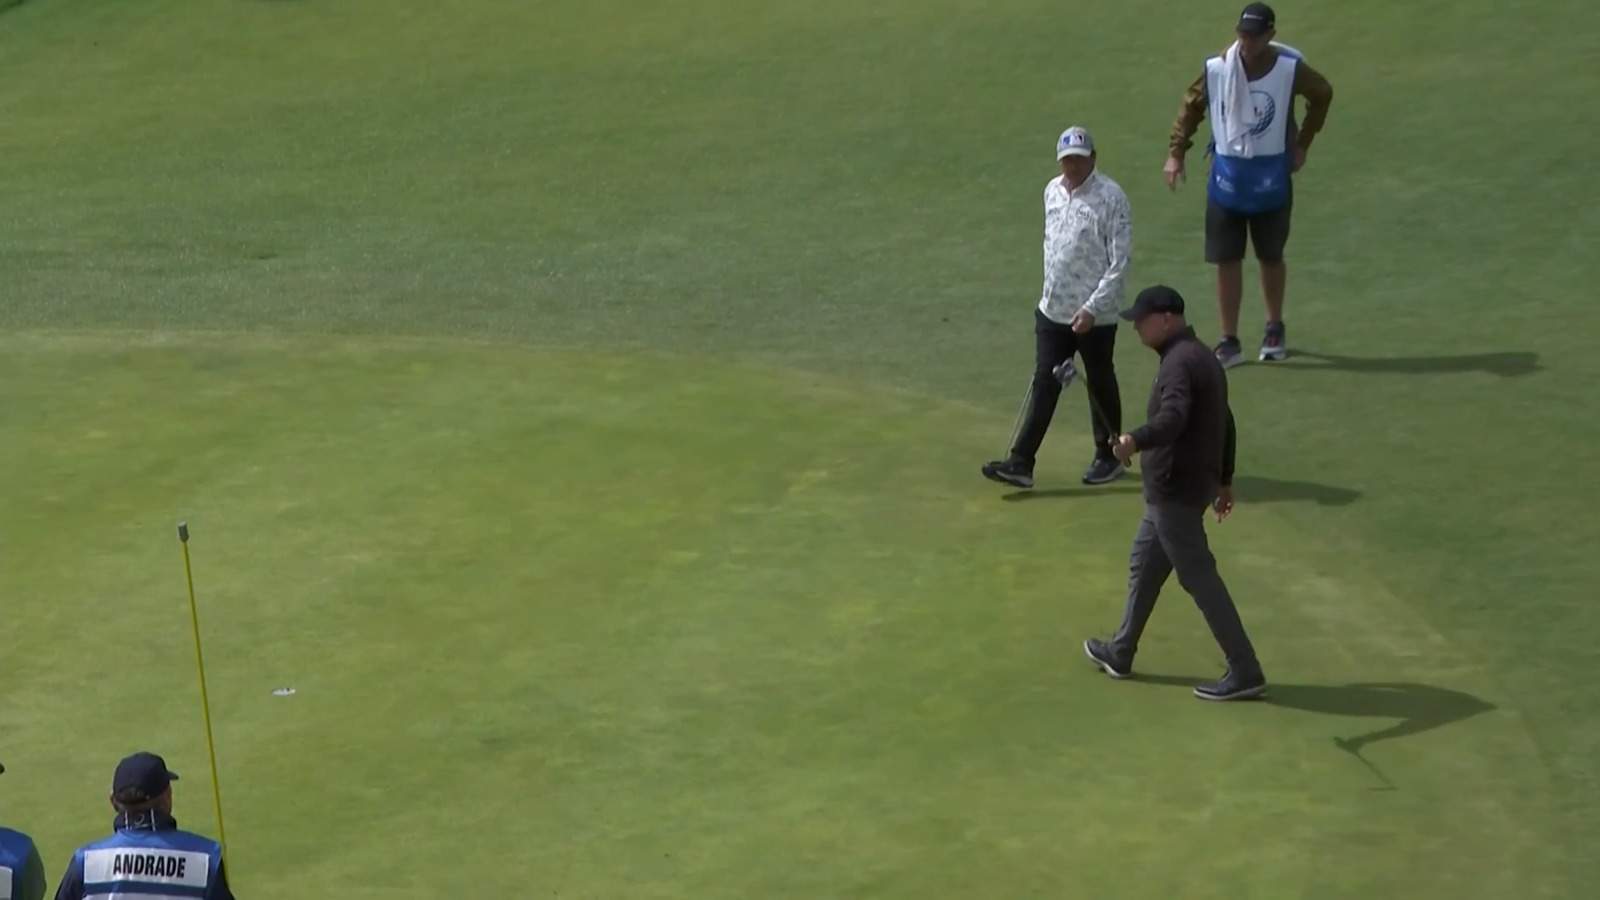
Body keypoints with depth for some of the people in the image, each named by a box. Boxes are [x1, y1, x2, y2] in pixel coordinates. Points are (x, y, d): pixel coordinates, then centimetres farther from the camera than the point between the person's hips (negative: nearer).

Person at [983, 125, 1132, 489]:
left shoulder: (1111, 198, -15)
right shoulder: (1052, 191, 6)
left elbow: (1119, 263, -16)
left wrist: (1092, 308, -21)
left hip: (1095, 316, -5)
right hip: (1052, 310, 5)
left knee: (1100, 385, 10)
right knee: (1043, 384, 3)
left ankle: (1109, 457, 25)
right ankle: (1021, 463, 0)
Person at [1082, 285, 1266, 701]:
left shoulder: (1180, 363, -20)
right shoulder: (1203, 357, 14)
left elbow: (1173, 417, -38)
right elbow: (1225, 421, 22)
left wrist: (1135, 440, -55)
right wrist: (1224, 480, 29)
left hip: (1175, 491, -11)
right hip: (1185, 486, 11)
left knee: (1199, 577, -6)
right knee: (1144, 567, 22)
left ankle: (1245, 672, -4)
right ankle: (1121, 654, 36)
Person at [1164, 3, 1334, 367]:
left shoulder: (1289, 69, -12)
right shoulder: (1217, 68, -10)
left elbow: (1322, 94, 6)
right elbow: (1192, 106, 4)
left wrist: (1301, 144, 6)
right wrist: (1176, 152, -3)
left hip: (1271, 177, -1)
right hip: (1226, 176, 1)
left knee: (1271, 257, 13)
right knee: (1226, 260, 0)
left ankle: (1275, 330, 32)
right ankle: (1229, 342, 7)